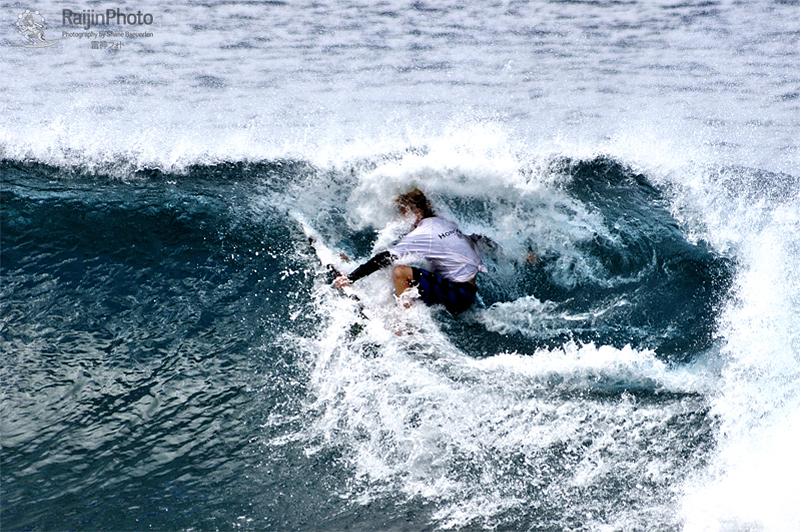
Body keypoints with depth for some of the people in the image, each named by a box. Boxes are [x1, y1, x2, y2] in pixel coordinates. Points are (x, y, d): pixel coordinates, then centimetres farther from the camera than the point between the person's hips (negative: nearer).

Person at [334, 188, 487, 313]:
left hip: (459, 294, -10)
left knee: (400, 273, -21)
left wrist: (350, 279, -16)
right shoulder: (447, 224, 10)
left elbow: (385, 258, -18)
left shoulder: (424, 233, -14)